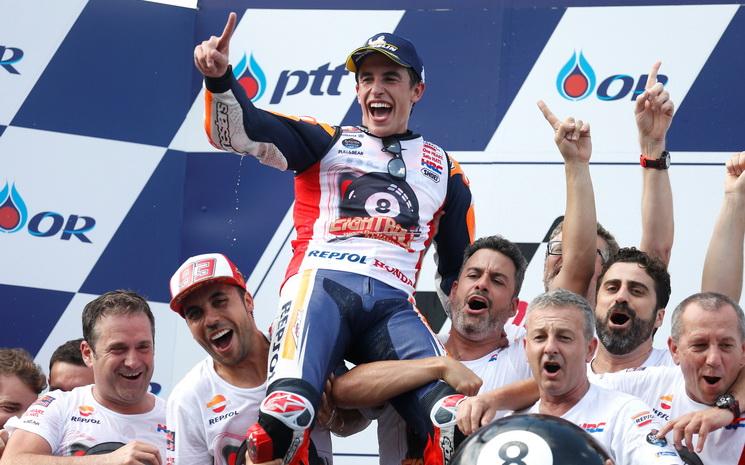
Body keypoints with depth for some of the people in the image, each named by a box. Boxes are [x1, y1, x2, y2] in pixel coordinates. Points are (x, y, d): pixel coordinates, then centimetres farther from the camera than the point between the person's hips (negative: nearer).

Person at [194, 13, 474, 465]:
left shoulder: (445, 170, 27)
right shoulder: (327, 143, 20)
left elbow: (460, 270, 33)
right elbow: (240, 130, 5)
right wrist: (219, 78, -14)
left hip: (393, 304, 2)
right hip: (322, 284, -1)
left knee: (455, 419, -27)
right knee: (287, 412, -32)